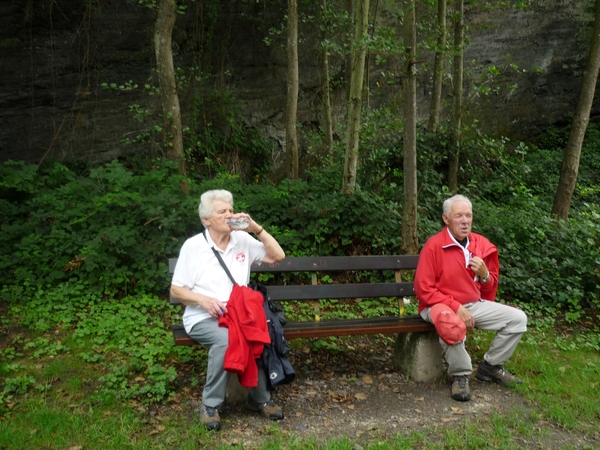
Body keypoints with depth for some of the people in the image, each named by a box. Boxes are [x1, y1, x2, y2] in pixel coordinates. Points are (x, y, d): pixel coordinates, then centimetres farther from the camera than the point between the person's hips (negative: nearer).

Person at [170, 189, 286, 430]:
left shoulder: (243, 240, 6)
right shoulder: (193, 246, -2)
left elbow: (277, 256, 1)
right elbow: (176, 290, 0)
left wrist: (256, 228, -8)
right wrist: (204, 300, -19)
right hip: (203, 318, -3)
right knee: (225, 338, -35)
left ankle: (260, 398, -5)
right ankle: (210, 404, -14)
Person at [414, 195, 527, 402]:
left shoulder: (482, 245, 4)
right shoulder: (434, 245, -14)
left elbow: (490, 290, 14)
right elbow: (424, 290, -16)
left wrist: (485, 275, -10)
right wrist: (456, 307, -21)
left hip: (475, 305, 7)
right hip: (441, 305, -6)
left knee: (518, 318, -2)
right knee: (452, 325, -39)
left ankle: (491, 366, 14)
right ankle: (460, 375, -11)